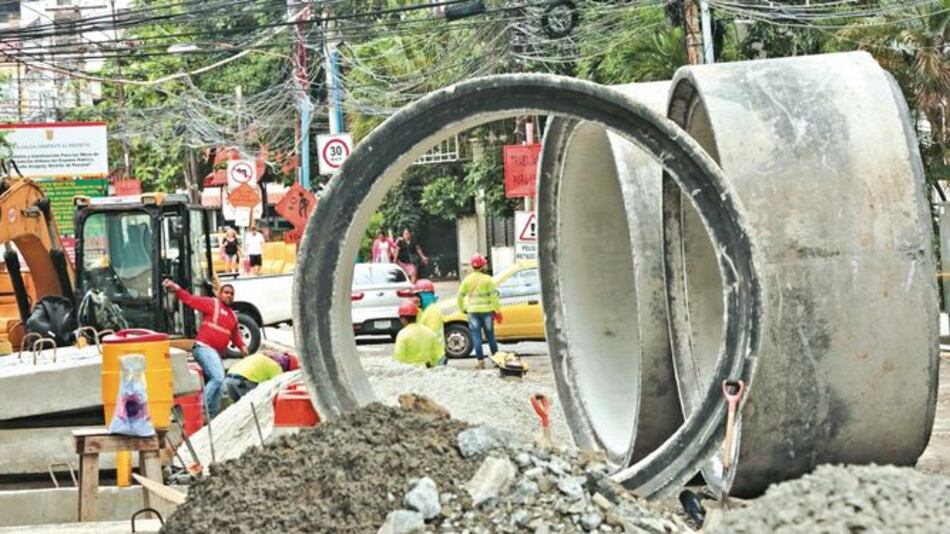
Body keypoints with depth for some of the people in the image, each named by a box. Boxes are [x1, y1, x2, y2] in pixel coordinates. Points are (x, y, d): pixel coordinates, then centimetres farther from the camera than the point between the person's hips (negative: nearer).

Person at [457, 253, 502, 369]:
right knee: (490, 336, 9)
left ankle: (480, 361, -1)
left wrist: (463, 309, 16)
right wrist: (498, 311, -5)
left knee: (476, 337, 2)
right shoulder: (487, 279, -6)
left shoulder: (467, 280, 2)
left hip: (473, 312, 1)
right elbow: (494, 296, -10)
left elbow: (460, 296, 3)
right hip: (486, 311, -1)